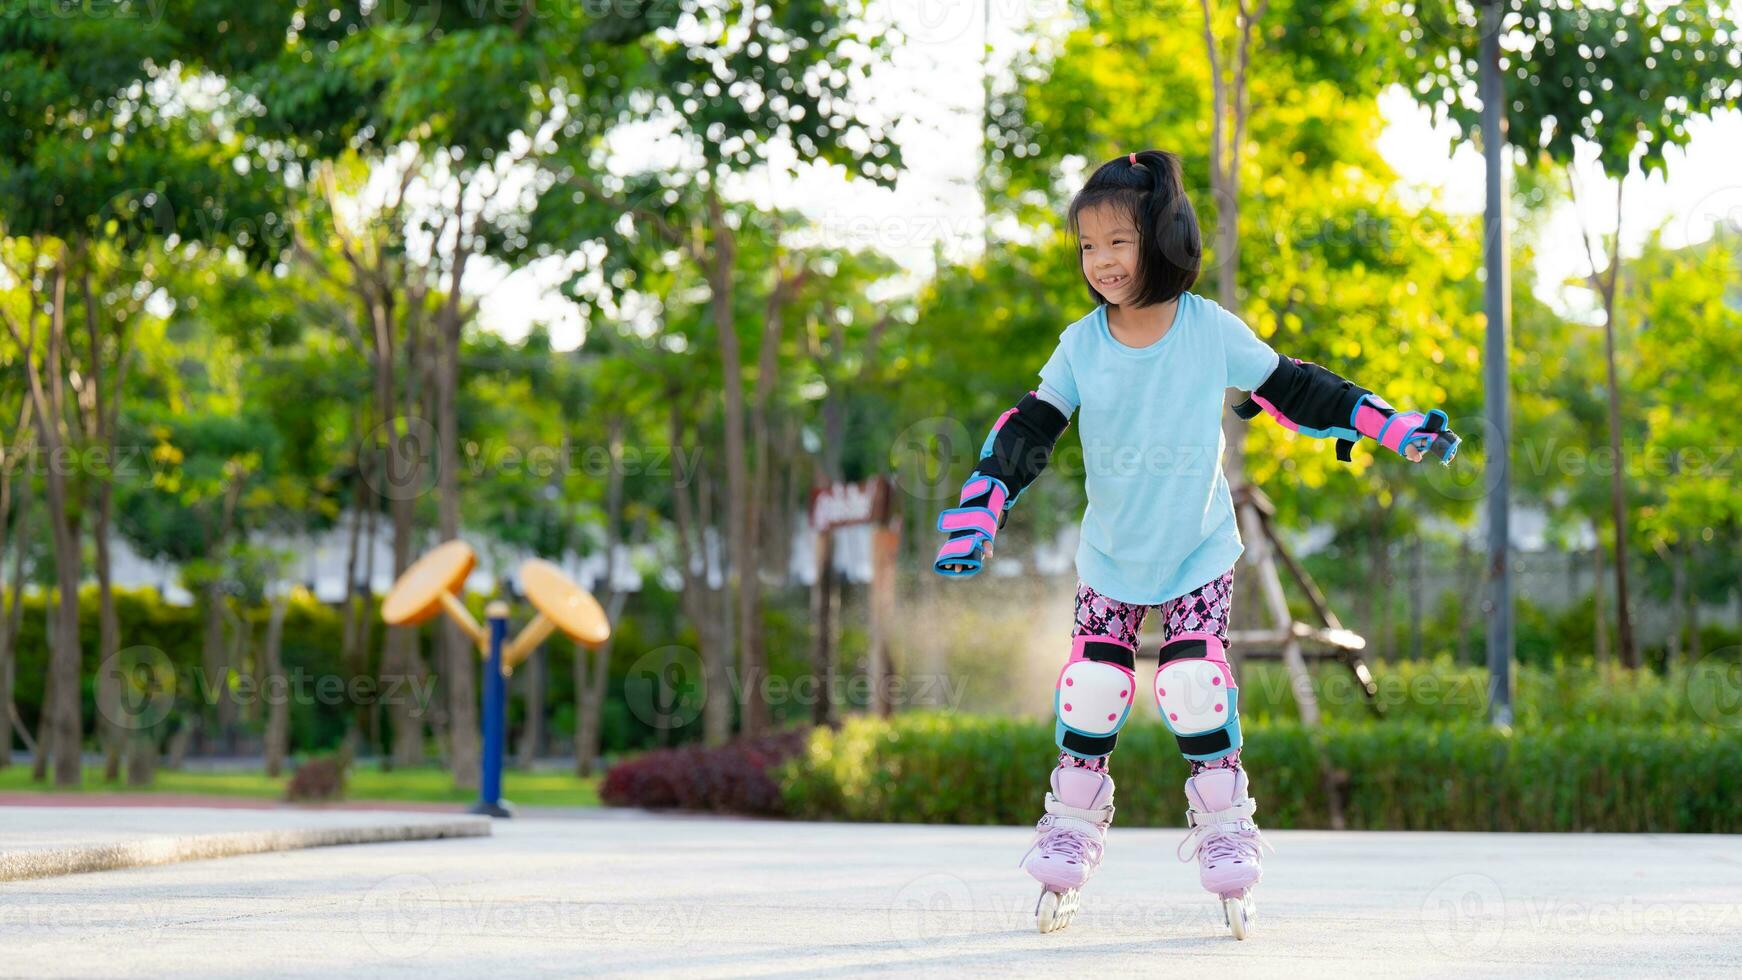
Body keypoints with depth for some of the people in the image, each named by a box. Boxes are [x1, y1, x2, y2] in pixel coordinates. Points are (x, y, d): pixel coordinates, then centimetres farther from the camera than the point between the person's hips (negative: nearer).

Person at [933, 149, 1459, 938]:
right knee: (1091, 687, -3)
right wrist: (978, 509, -16)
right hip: (1110, 556, 2)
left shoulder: (1213, 332, -13)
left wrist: (1389, 426, -7)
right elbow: (1030, 428, -6)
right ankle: (1071, 829, 14)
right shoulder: (1081, 346, -9)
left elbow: (1289, 388, -4)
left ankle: (1224, 828, 4)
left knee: (1195, 684, -11)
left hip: (1198, 553, -2)